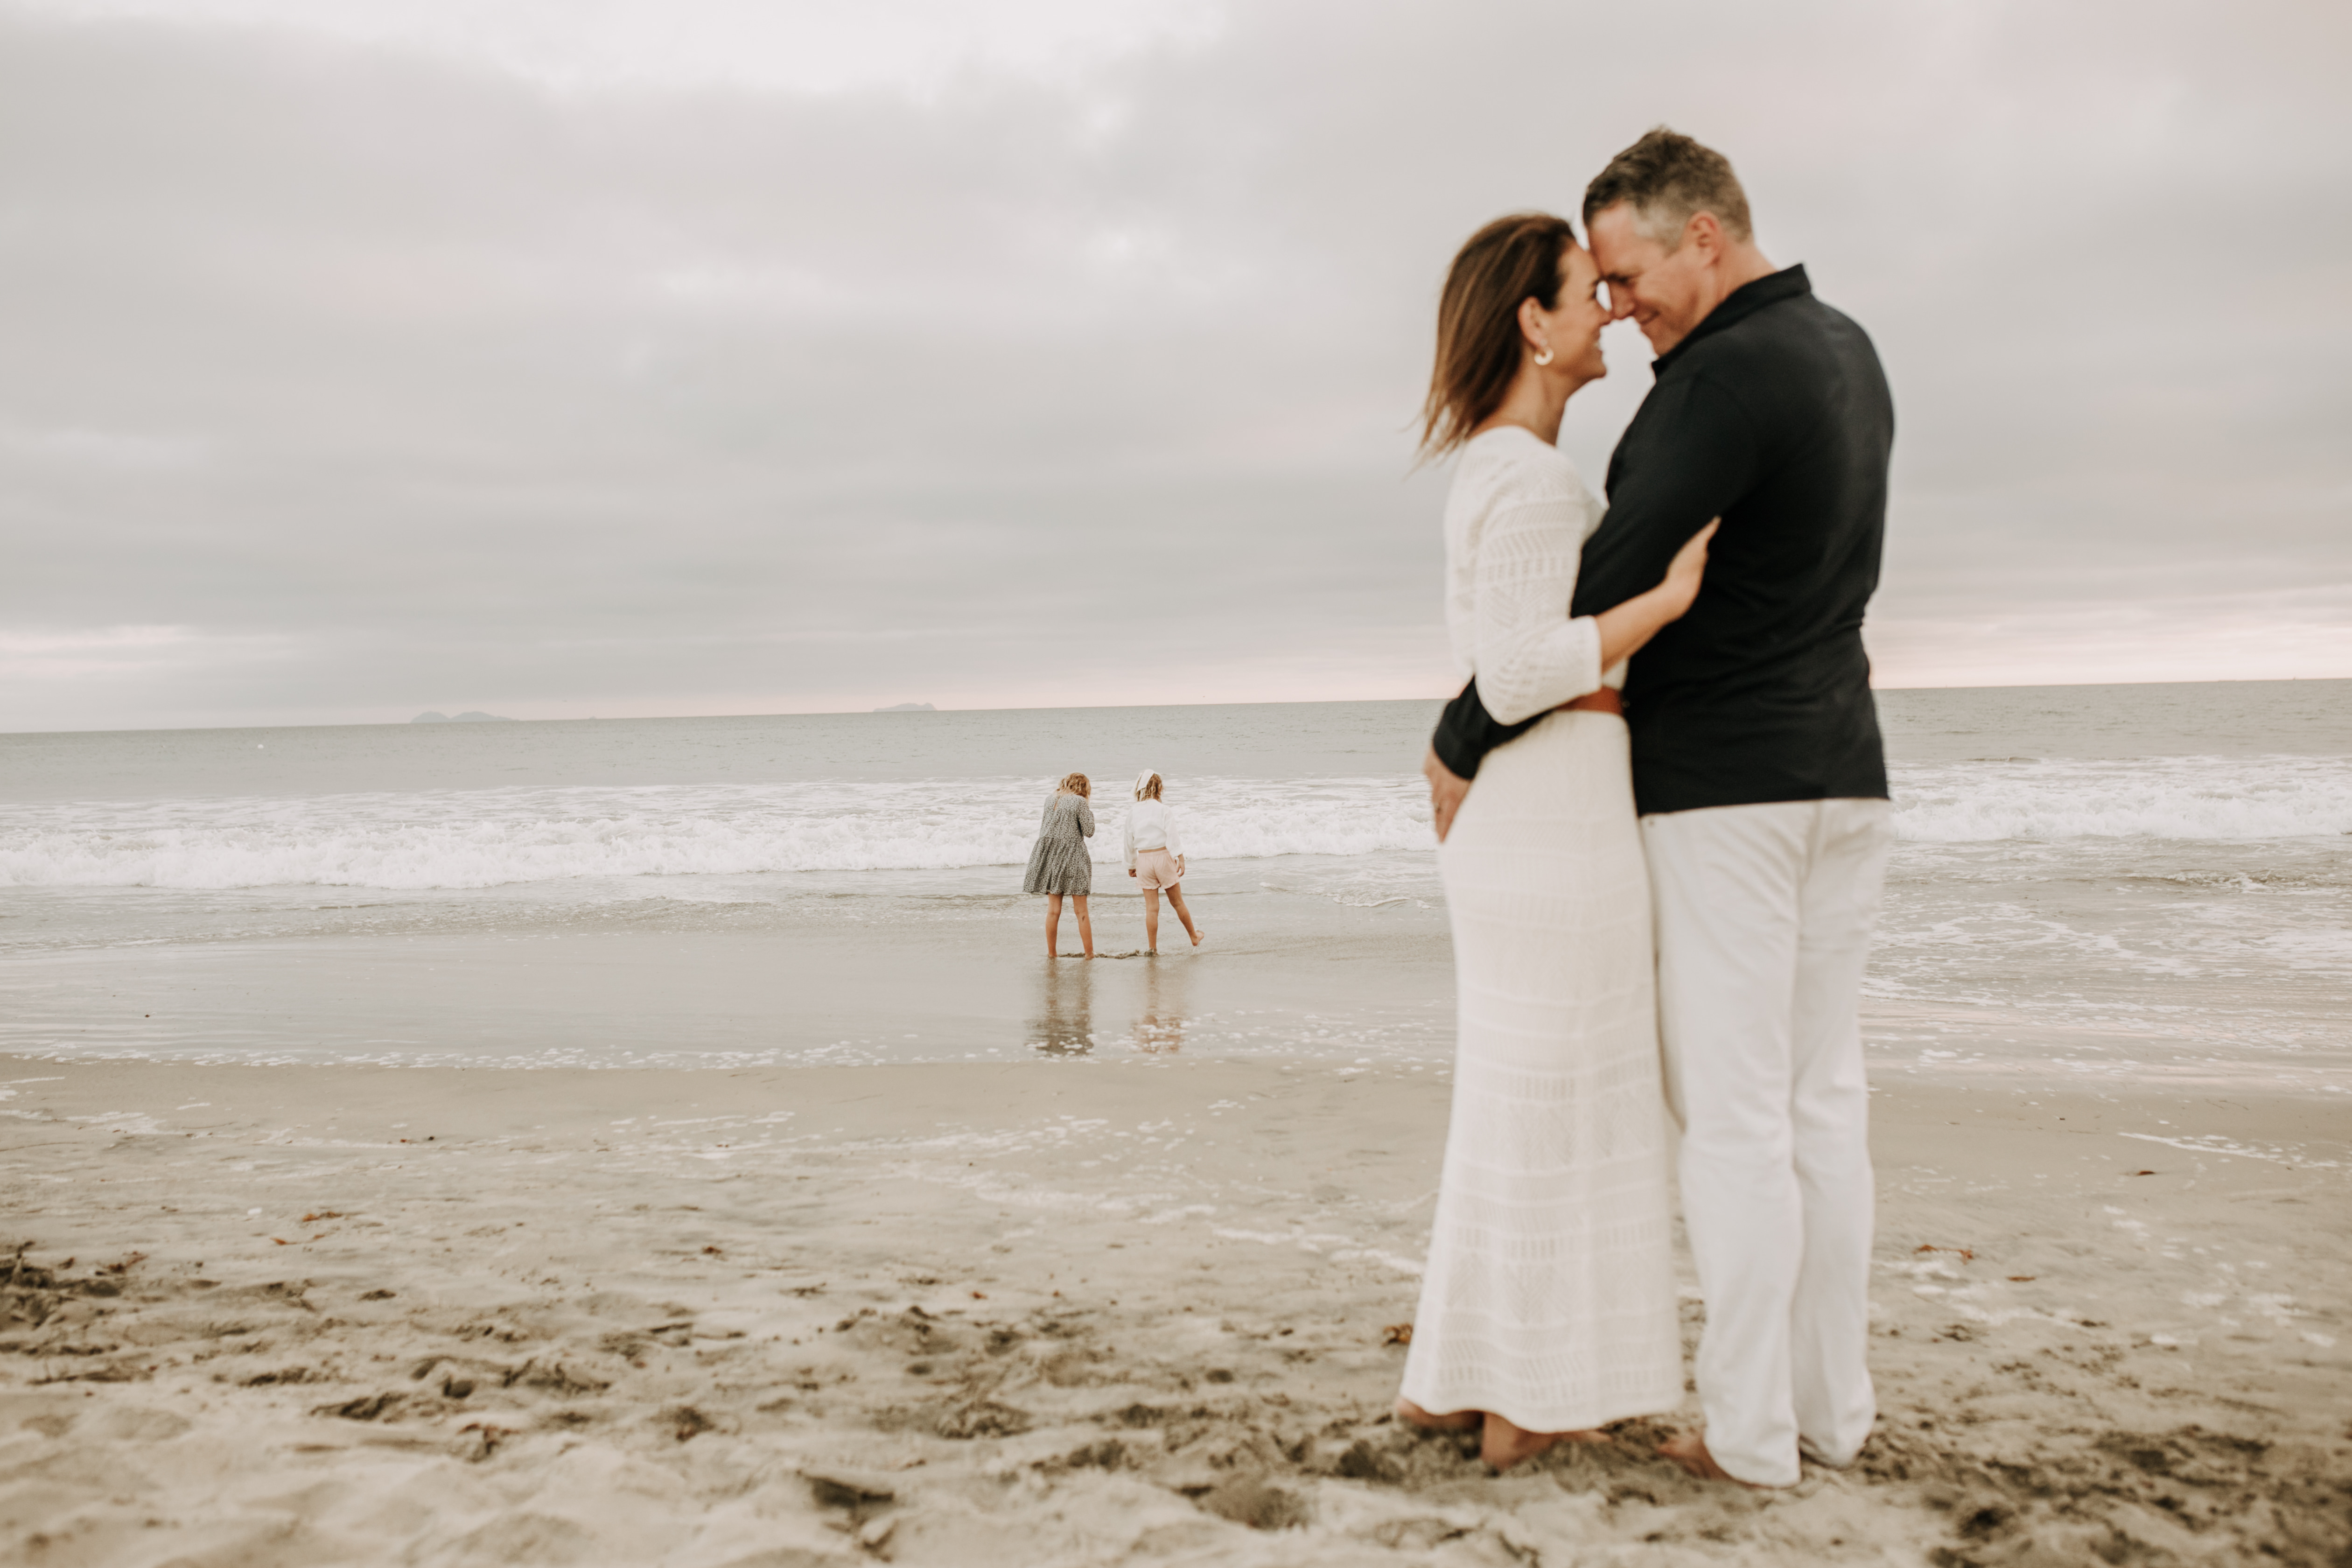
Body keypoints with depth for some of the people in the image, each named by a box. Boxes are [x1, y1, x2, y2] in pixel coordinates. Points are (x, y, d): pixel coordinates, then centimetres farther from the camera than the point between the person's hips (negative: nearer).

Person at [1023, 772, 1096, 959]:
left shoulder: (1050, 800, 8)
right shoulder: (1080, 802, -9)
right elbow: (1089, 832, -8)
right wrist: (1090, 814, 8)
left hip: (1051, 857, 5)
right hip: (1073, 857, -5)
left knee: (1053, 910, 9)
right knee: (1082, 912, 1)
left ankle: (1052, 952, 12)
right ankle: (1089, 954, 4)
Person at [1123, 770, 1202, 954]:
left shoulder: (1133, 811, 3)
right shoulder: (1163, 809, -6)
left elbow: (1129, 841, 9)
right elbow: (1172, 835, -14)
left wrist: (1131, 866, 19)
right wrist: (1180, 858, -14)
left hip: (1144, 859, 2)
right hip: (1163, 856, -2)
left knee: (1151, 907, 6)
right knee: (1177, 902, 12)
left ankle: (1152, 948, 7)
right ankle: (1194, 937, 28)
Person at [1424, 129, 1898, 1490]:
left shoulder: (1727, 380, -17)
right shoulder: (1849, 354, 13)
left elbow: (1601, 594, -18)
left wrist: (1462, 744, -8)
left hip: (1722, 785, -9)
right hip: (1843, 773, 9)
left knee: (1734, 1111, -2)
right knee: (1825, 1093, 11)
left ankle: (1749, 1431, 7)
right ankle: (1835, 1402, 20)